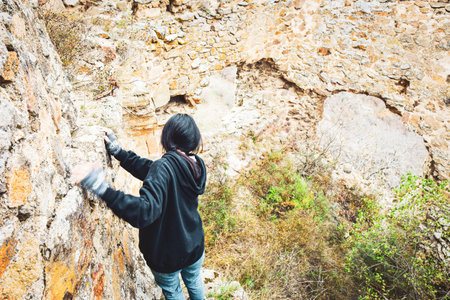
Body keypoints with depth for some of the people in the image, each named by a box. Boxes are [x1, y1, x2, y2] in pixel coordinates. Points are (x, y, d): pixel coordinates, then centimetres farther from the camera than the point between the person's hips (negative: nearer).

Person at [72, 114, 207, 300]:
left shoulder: (164, 167, -33)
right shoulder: (197, 165, -9)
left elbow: (145, 211, -46)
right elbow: (148, 169, -2)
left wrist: (103, 190, -50)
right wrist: (117, 151, -1)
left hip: (167, 255, -5)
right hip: (195, 246, 5)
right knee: (193, 281, 34)